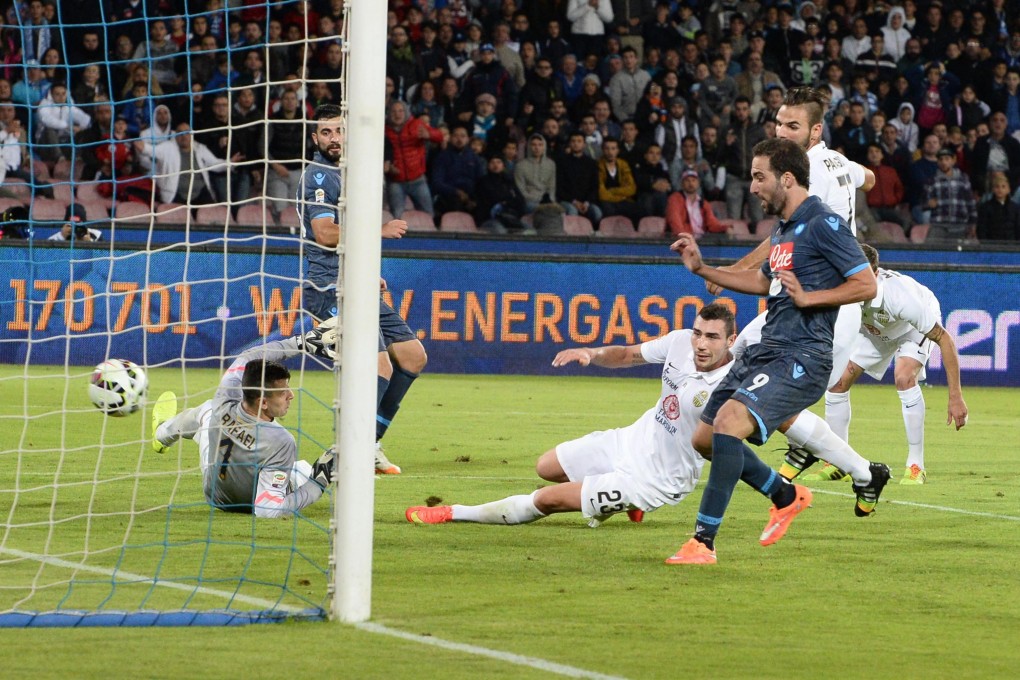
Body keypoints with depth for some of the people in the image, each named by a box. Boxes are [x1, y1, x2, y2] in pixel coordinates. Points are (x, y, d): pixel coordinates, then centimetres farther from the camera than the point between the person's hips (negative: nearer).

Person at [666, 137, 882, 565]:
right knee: (704, 439, 11)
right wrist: (702, 269, 29)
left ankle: (704, 541, -26)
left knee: (729, 421, -28)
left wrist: (807, 298, -20)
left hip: (801, 357, -10)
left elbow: (866, 285, -14)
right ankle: (787, 496, 31)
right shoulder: (782, 229, 18)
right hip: (765, 351, 10)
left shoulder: (823, 224, -10)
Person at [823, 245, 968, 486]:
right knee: (837, 382, -6)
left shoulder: (898, 295, -44)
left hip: (915, 327, -5)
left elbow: (944, 339, -36)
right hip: (872, 328, 5)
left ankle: (915, 467, -19)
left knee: (904, 378, -30)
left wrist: (956, 396, -36)